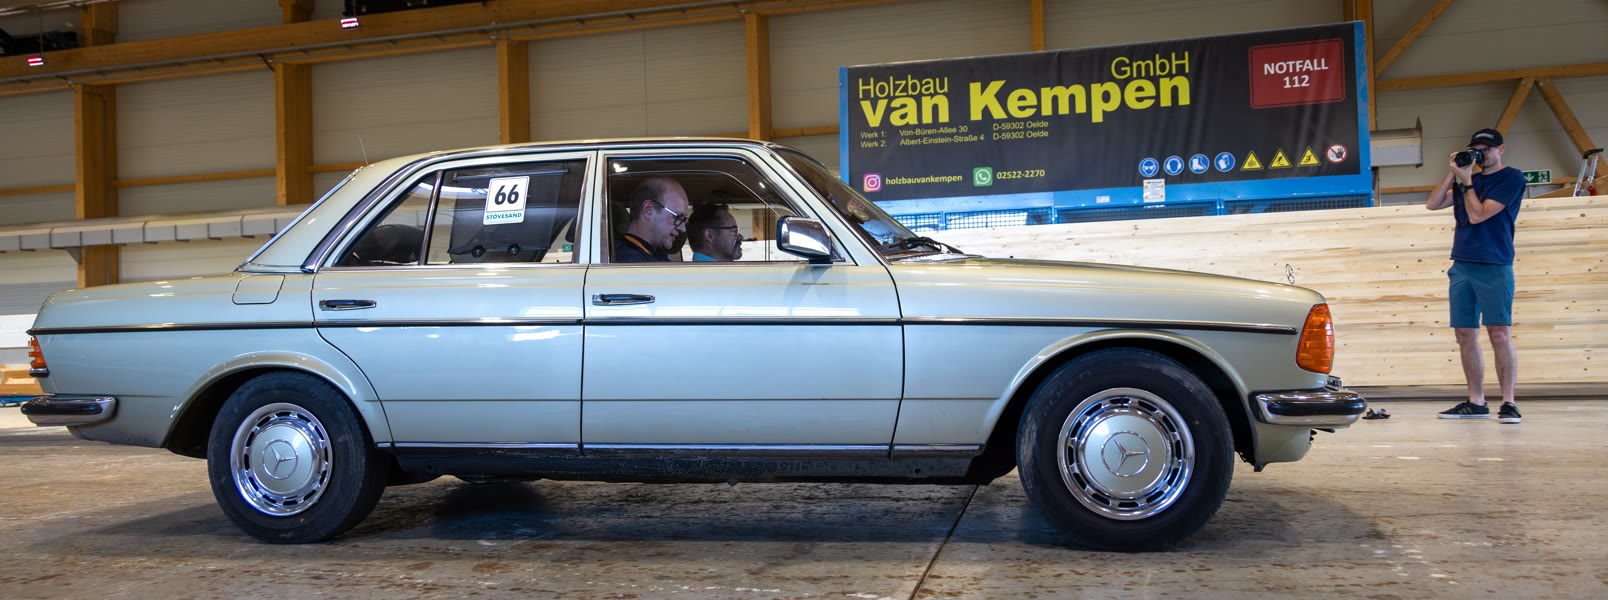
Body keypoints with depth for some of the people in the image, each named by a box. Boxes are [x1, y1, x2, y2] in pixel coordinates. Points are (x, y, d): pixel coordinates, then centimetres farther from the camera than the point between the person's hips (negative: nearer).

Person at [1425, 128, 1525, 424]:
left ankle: (1509, 403, -7)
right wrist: (1453, 174, 2)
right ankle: (1476, 402, 12)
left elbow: (1477, 215, -11)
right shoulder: (1468, 178, 18)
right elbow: (1431, 204, 9)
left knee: (1500, 334, -10)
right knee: (1465, 335, 5)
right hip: (1461, 266, 6)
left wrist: (1466, 180, -5)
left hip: (1493, 267, -6)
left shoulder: (1511, 178, -2)